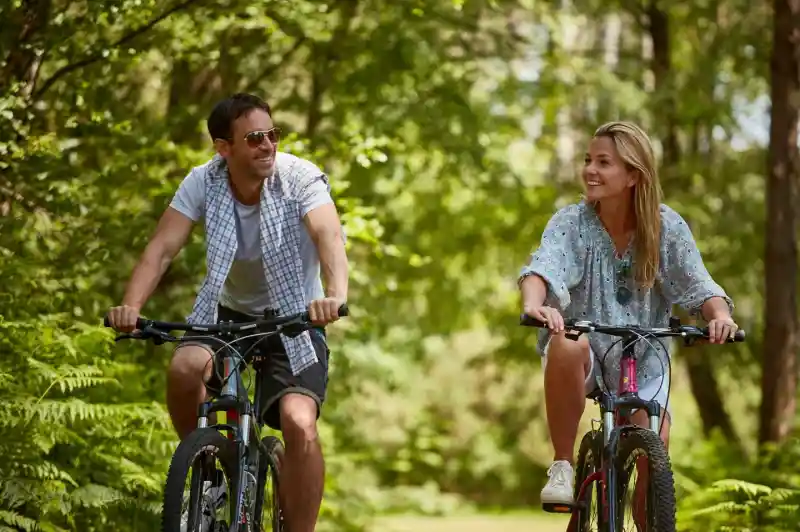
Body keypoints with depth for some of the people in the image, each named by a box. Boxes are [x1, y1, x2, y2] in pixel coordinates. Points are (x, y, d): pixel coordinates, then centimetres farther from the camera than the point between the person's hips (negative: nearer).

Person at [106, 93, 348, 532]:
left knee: (299, 423, -24)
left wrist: (335, 295, -57)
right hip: (228, 310, 2)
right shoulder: (203, 183, -14)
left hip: (295, 316, -2)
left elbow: (329, 236, -36)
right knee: (184, 368, -30)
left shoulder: (300, 178, -21)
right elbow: (163, 247, -21)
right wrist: (131, 306, -39)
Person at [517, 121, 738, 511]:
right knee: (567, 346, -36)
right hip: (585, 354, -2)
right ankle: (562, 466, -22)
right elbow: (542, 267, -28)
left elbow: (700, 286, -13)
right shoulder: (570, 223, -10)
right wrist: (534, 306, -51)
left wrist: (720, 315, -37)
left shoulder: (667, 227, -6)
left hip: (642, 361, 2)